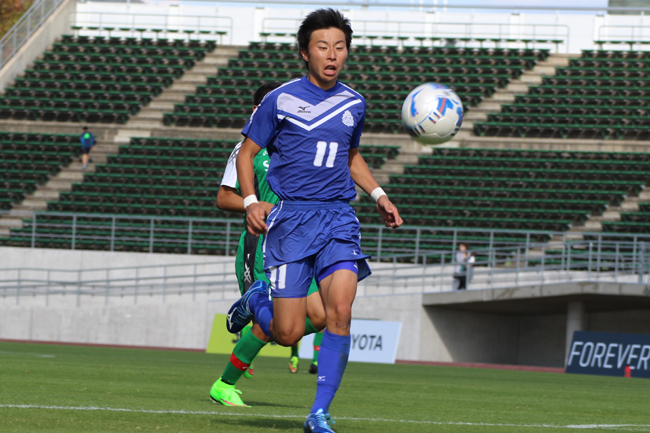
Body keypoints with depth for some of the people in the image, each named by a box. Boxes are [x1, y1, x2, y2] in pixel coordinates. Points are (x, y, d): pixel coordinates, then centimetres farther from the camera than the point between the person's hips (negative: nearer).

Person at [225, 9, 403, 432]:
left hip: (339, 217, 3)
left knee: (340, 312, -17)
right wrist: (251, 202, -9)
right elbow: (247, 152, 5)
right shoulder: (281, 100, -3)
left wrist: (378, 195, 16)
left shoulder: (354, 104, 11)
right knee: (288, 333, -6)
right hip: (291, 218, -3)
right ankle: (256, 301, 30)